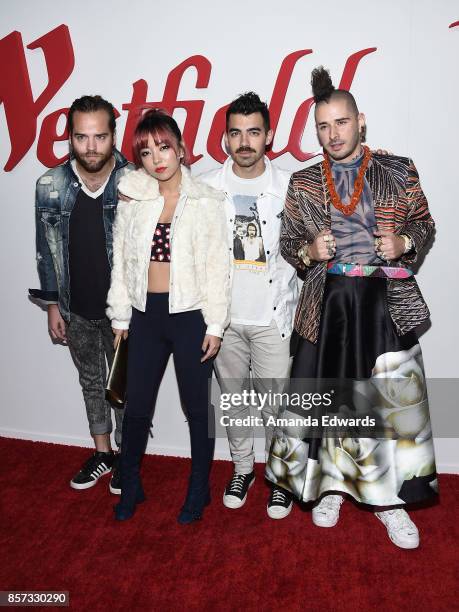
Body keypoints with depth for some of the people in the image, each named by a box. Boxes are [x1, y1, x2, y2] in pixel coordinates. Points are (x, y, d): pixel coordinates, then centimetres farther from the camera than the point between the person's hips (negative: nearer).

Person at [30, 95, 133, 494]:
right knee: (91, 381, 18)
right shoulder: (50, 186, -6)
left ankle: (126, 457, 32)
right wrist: (52, 305, 4)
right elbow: (46, 251, 3)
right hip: (76, 310, 3)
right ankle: (102, 453, 38)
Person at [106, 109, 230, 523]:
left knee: (198, 407, 10)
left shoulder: (206, 201, -5)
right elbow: (121, 261, 7)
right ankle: (130, 488, 33)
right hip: (146, 315, 3)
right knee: (137, 407, 12)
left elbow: (218, 265, -6)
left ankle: (199, 490, 30)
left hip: (190, 315, -3)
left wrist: (215, 324, -9)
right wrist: (120, 317, 7)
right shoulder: (132, 201, 4)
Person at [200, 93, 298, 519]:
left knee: (276, 403, 6)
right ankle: (242, 468, 35)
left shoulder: (288, 187, -3)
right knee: (232, 398, 15)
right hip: (223, 315, 2)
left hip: (272, 316, -2)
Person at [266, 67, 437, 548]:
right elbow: (287, 243, 11)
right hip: (326, 305, 1)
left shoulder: (399, 171, 5)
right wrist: (309, 252, -10)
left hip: (385, 303, -1)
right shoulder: (302, 183, 8)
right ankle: (332, 486, 29)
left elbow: (423, 222, 12)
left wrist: (404, 242, -8)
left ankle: (387, 497, 22)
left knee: (391, 402, 2)